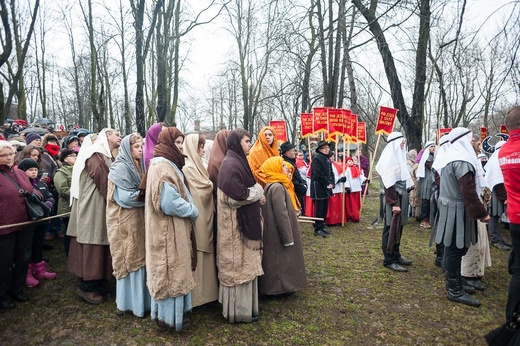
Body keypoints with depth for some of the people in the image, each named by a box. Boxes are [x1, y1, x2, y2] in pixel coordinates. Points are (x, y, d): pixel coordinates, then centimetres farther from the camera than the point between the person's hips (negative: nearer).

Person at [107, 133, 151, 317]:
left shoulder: (138, 165, 12)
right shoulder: (120, 168, -13)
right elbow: (126, 196, -20)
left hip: (139, 219, 8)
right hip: (126, 221, -8)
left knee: (139, 259, 12)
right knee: (130, 259, 1)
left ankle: (139, 298, 24)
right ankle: (128, 302, 15)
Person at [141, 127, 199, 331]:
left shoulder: (166, 165, 13)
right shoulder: (162, 167, -19)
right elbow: (169, 202, -25)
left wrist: (189, 209, 5)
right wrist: (193, 212, -13)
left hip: (170, 227, 10)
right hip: (169, 228, -10)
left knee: (168, 270, 17)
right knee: (171, 270, 1)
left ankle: (164, 313, 31)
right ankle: (169, 317, 16)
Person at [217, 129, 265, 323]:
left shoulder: (238, 162, 12)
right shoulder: (231, 165, -19)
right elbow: (236, 196, -26)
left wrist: (256, 195, 2)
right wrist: (258, 192, -12)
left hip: (243, 220, 10)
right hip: (236, 223, -10)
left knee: (242, 263, 18)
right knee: (239, 265, 1)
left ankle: (240, 306, 31)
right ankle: (239, 310, 16)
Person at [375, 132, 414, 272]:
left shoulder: (398, 157, 14)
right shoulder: (389, 158, -15)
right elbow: (389, 184, -19)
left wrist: (403, 199, 15)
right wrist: (394, 203, -22)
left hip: (401, 198, 9)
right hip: (394, 200, -9)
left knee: (398, 228, 15)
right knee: (391, 229, -2)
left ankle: (396, 255, 26)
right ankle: (389, 260, 7)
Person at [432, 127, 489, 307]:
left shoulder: (450, 157, 11)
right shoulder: (462, 161, -20)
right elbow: (469, 192, -23)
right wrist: (481, 213, -17)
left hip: (449, 206, 10)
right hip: (458, 210, -10)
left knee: (453, 247, 19)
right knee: (456, 249, -3)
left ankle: (452, 280, 32)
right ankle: (455, 290, 6)